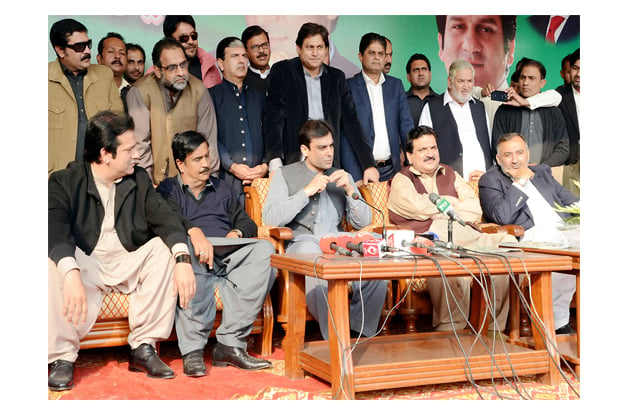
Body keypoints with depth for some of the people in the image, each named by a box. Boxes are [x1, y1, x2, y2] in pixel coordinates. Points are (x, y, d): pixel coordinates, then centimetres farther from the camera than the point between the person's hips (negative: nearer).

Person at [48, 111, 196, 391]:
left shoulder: (139, 180, 6)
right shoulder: (64, 182, -6)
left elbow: (165, 219, -7)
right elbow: (55, 231, -24)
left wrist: (183, 260, -26)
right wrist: (72, 274, -43)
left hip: (128, 265, 4)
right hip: (85, 265, -3)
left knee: (167, 247, -22)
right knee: (52, 263, -33)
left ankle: (143, 347, -16)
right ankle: (62, 357, -19)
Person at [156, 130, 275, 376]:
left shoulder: (223, 190, 33)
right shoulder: (168, 189, 18)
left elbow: (246, 222, 25)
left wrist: (237, 233, 0)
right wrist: (195, 233, -26)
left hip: (228, 256, 4)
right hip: (196, 258, -3)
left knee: (265, 250, -28)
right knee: (187, 248, -40)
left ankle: (230, 343, -32)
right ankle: (192, 349, -39)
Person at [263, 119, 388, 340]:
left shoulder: (342, 177, 23)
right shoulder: (285, 175, 12)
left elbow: (363, 222, 16)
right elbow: (270, 218, -4)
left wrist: (350, 190, 0)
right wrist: (307, 192, -7)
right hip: (301, 242, -3)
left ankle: (361, 336, -11)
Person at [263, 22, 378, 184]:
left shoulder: (337, 78, 13)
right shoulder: (282, 72, 3)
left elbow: (351, 123, 14)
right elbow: (274, 118, -6)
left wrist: (369, 164, 7)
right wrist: (275, 163, -20)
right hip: (292, 164, -3)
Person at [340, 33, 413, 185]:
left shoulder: (396, 85, 12)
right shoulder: (348, 87, -1)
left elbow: (406, 124, 9)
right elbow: (344, 135, -5)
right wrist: (354, 176, -13)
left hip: (392, 169, 3)